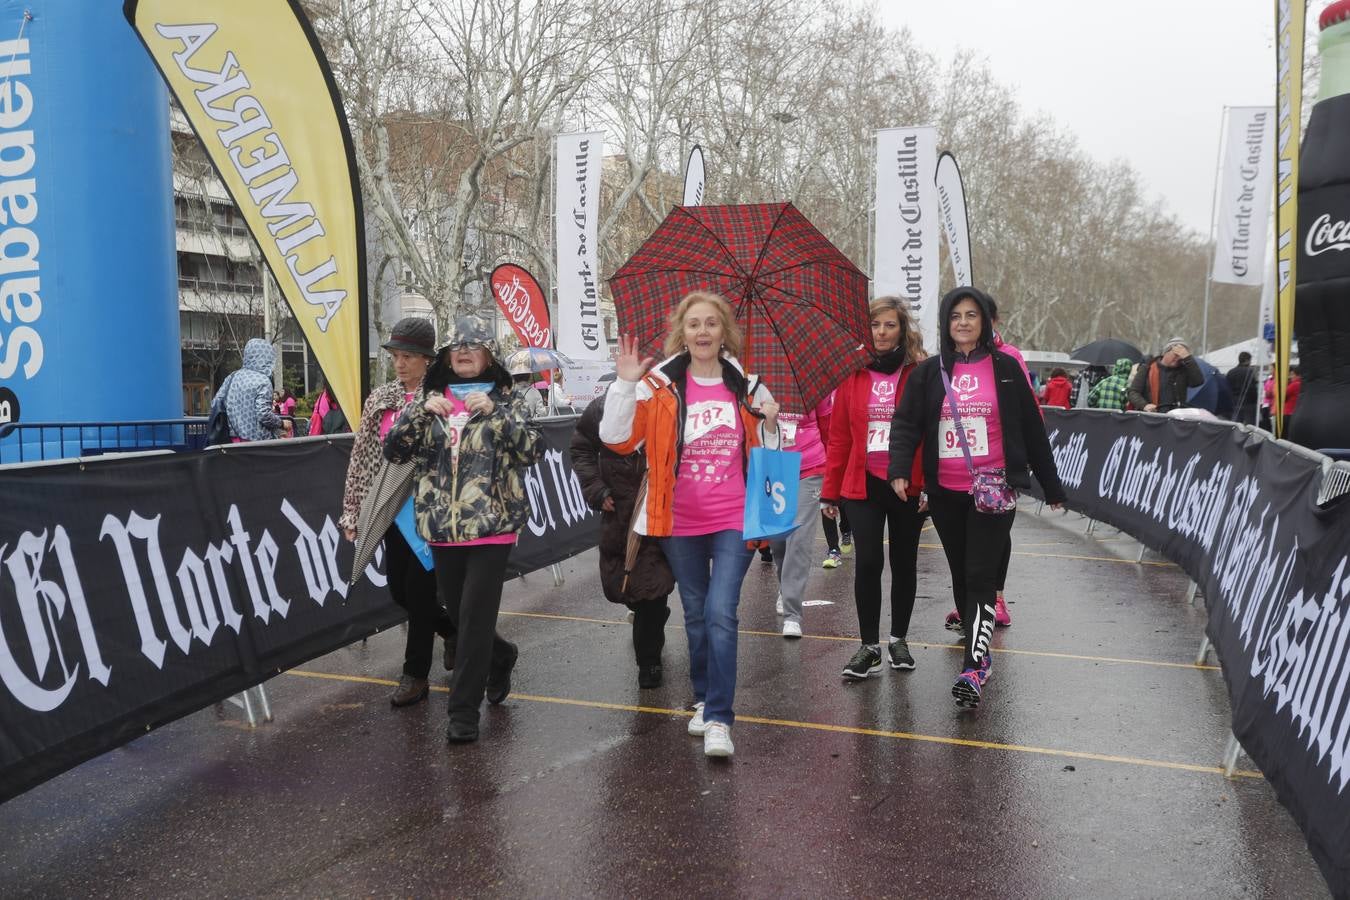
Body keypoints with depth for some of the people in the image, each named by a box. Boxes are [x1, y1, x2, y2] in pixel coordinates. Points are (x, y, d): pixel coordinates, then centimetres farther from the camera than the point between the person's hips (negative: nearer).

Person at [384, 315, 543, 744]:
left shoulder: (506, 399, 2)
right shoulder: (430, 397, 10)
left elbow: (533, 450, -10)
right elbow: (393, 450, 4)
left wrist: (494, 412, -18)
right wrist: (422, 412, -10)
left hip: (492, 525, -4)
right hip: (442, 527, 4)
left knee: (475, 617, -6)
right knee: (456, 613, 14)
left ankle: (464, 710, 6)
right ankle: (501, 657, 44)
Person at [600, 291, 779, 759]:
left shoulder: (747, 387, 3)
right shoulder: (660, 386, -2)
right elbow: (617, 439, -11)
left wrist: (770, 424, -6)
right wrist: (626, 384, -19)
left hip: (735, 520, -1)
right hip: (681, 523, 1)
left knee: (721, 613, -12)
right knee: (695, 614, 14)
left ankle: (719, 720, -7)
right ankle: (704, 699, 34)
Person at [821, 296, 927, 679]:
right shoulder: (852, 374, 4)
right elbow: (839, 436, 5)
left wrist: (930, 485, -11)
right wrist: (830, 491, 5)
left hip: (908, 485, 0)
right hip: (863, 484, 1)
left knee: (904, 562, 11)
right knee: (869, 562, -5)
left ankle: (899, 639, 27)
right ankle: (869, 646, 8)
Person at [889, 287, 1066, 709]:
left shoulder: (1004, 368, 2)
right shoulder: (929, 372, 6)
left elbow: (1032, 430, 6)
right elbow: (906, 423, -2)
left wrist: (1052, 486, 9)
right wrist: (900, 469, -19)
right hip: (945, 492, 3)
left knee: (980, 576, -10)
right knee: (961, 575, 12)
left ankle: (973, 668, -12)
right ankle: (979, 653, 26)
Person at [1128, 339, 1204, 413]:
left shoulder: (1183, 370, 15)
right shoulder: (1148, 369, 8)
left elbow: (1198, 381, -4)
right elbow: (1133, 392, 3)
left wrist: (1187, 358, -5)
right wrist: (1144, 405, -17)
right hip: (1151, 415, -2)